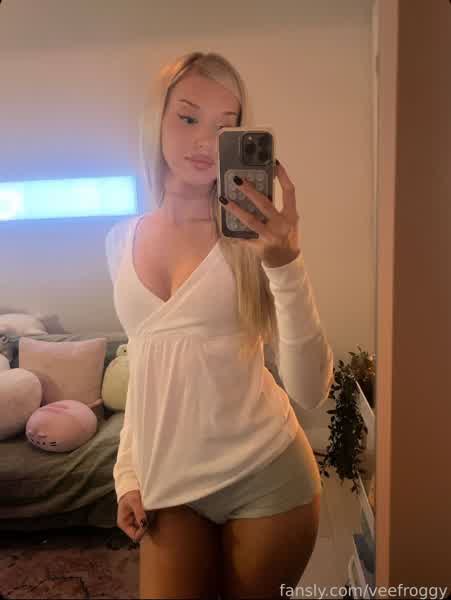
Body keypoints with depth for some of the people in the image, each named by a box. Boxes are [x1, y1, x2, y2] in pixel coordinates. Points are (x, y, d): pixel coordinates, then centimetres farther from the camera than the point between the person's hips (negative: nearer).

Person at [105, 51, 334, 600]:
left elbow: (310, 393, -17)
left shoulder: (252, 237, -10)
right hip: (168, 484, 3)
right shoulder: (122, 240, 2)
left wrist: (286, 265, -29)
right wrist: (128, 471, 9)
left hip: (265, 477, -2)